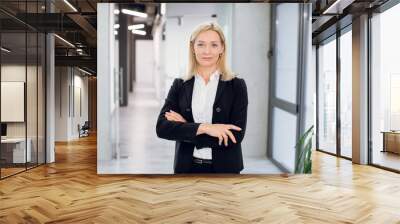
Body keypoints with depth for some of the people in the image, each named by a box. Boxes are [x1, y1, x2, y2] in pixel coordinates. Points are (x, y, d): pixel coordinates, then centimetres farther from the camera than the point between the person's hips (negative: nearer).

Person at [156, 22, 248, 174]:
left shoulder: (236, 85, -6)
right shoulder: (179, 85, 1)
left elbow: (235, 136, -14)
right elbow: (162, 127, -10)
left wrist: (184, 129, -13)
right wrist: (203, 127, -23)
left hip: (224, 168, -1)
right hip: (187, 168, 2)